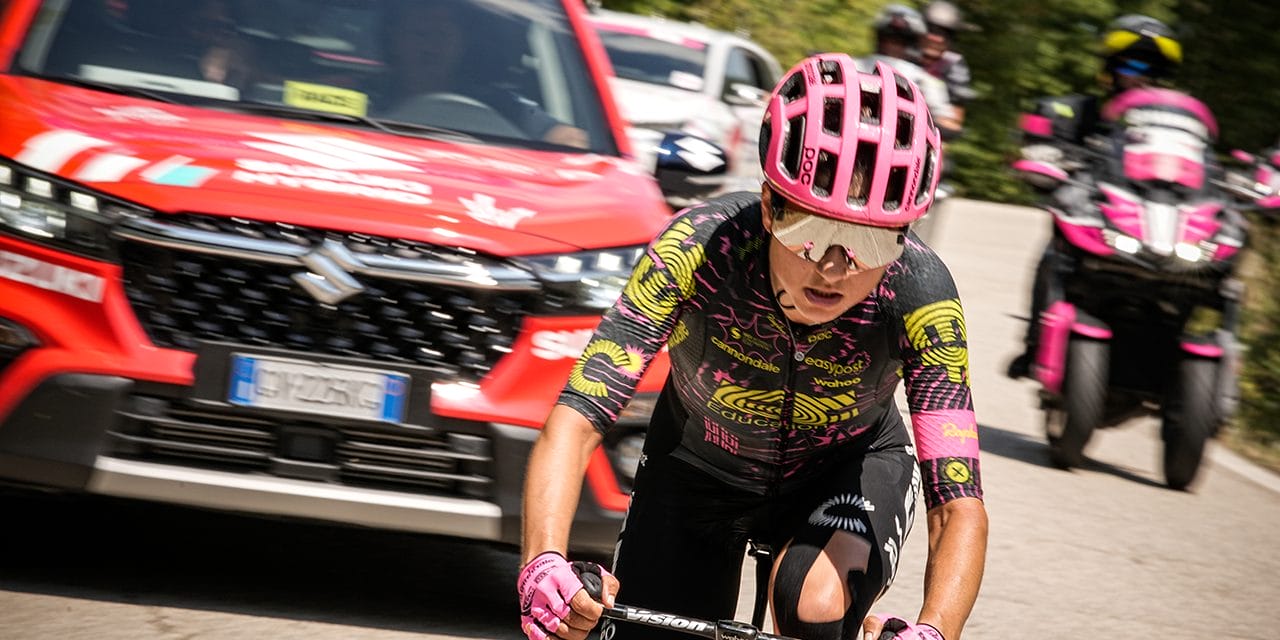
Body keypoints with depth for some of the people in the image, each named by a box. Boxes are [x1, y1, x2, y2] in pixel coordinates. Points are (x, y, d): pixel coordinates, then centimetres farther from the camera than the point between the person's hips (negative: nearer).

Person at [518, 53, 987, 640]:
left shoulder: (919, 294, -32)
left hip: (851, 466, -1)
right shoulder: (698, 248, -34)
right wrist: (543, 562, -57)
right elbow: (577, 418, -38)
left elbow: (959, 507, -33)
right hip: (700, 466, 1)